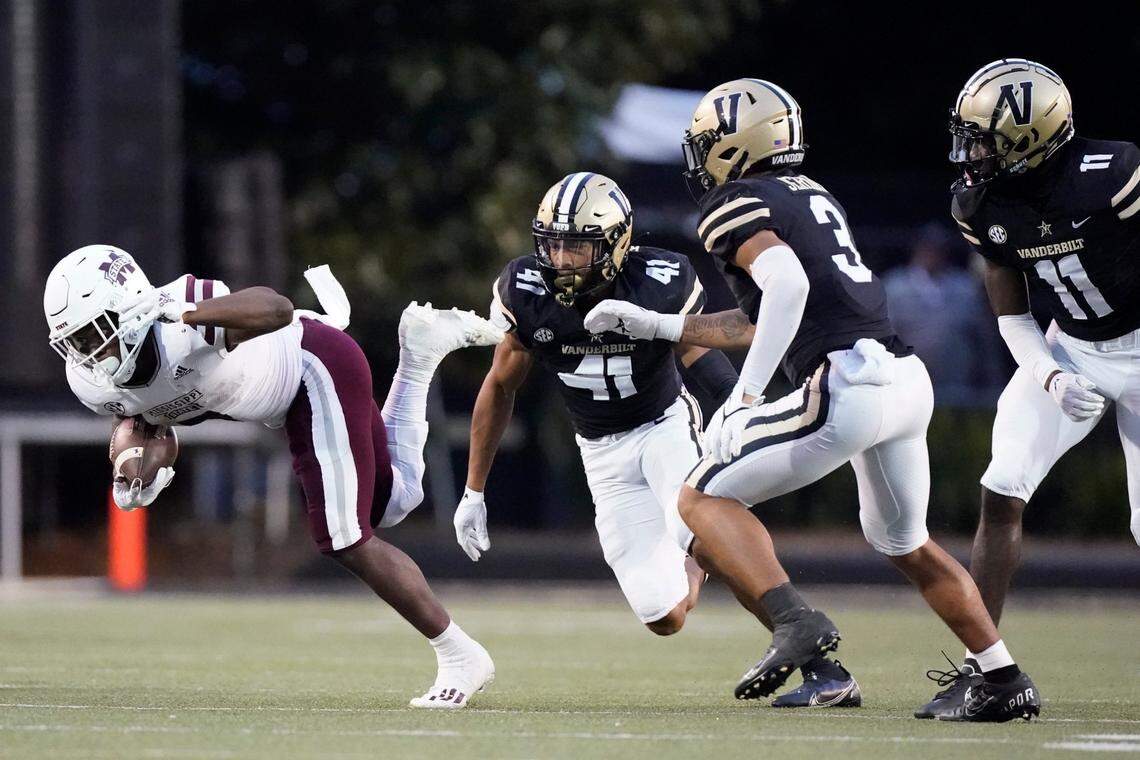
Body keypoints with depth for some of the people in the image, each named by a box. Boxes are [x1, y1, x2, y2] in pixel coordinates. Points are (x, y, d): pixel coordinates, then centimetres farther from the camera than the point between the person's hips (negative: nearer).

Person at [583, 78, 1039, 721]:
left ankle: (796, 621, -17)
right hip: (909, 379, 8)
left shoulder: (734, 207, 0)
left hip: (848, 385, -8)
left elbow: (787, 285, -19)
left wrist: (746, 392, -20)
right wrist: (659, 326, 37)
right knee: (909, 546, 27)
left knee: (705, 498, 2)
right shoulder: (814, 198, 26)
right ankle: (1007, 681, 25)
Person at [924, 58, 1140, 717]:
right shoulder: (981, 205, -8)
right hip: (1068, 348, 5)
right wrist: (1053, 380, -15)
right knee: (1002, 494, -9)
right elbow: (1013, 317, 2)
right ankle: (978, 668, -6)